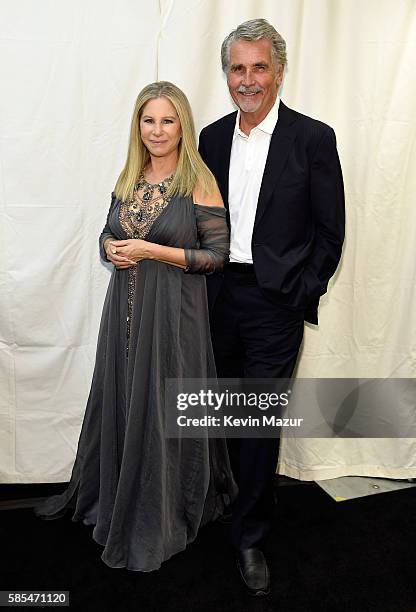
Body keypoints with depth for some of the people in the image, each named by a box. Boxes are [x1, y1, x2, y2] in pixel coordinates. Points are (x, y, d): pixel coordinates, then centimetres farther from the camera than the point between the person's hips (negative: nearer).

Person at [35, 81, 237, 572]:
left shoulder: (199, 183, -8)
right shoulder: (128, 179, 8)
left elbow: (217, 254, -10)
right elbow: (109, 234, 18)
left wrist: (152, 250, -17)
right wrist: (112, 248, -6)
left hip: (174, 310, -5)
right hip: (125, 307, 5)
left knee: (164, 407, 4)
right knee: (119, 399, 15)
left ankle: (163, 516, 25)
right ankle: (112, 493, 39)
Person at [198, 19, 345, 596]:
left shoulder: (313, 138, -7)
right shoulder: (213, 137, 7)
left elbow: (330, 231, -5)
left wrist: (301, 295, -8)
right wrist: (204, 278, 5)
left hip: (276, 300, -4)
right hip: (219, 294, 5)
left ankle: (250, 536, 19)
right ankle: (240, 489, 43)